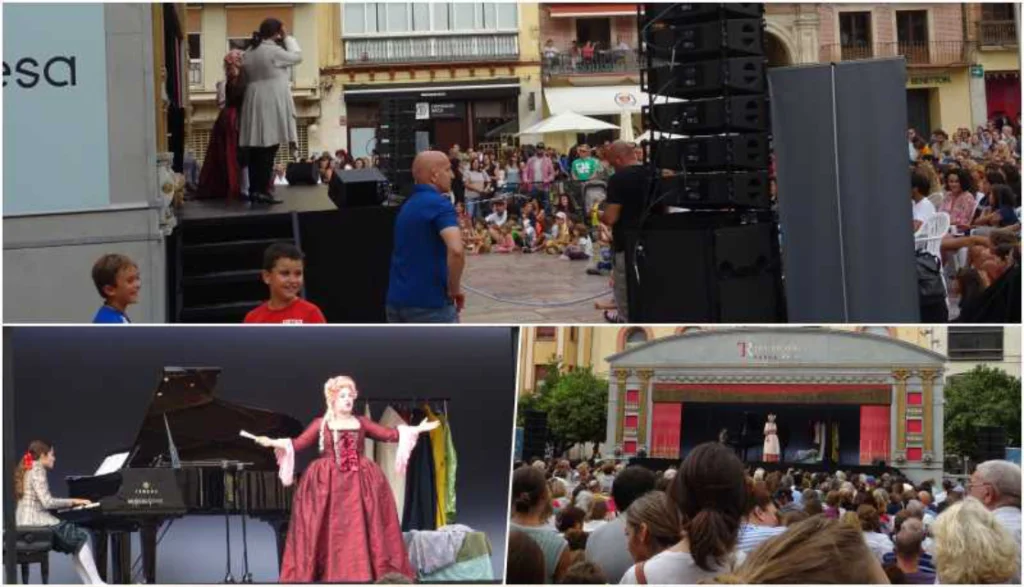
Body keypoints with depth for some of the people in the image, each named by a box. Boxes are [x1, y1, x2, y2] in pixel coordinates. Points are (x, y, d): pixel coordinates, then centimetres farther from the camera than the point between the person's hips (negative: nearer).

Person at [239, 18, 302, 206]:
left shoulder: (249, 52, 11)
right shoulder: (274, 51, -12)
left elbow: (247, 76, 15)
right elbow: (297, 56, 0)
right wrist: (287, 38, 8)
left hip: (254, 105, 8)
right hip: (272, 105, -8)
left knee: (256, 150, 7)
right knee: (269, 150, -6)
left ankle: (254, 190, 7)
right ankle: (262, 190, -9)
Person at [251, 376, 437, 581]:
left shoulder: (361, 422, 11)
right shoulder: (320, 424, 5)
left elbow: (389, 434, 10)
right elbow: (298, 443, -1)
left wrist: (414, 431, 2)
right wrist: (273, 442, -15)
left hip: (359, 481, 2)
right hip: (327, 482, -2)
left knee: (358, 529, 0)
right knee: (329, 530, -4)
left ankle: (362, 575, 2)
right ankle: (328, 574, -2)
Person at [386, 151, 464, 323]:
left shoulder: (407, 206, 16)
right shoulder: (439, 204, -12)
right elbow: (456, 250, -28)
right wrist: (454, 289, -14)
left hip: (396, 300, 8)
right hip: (430, 302, -8)